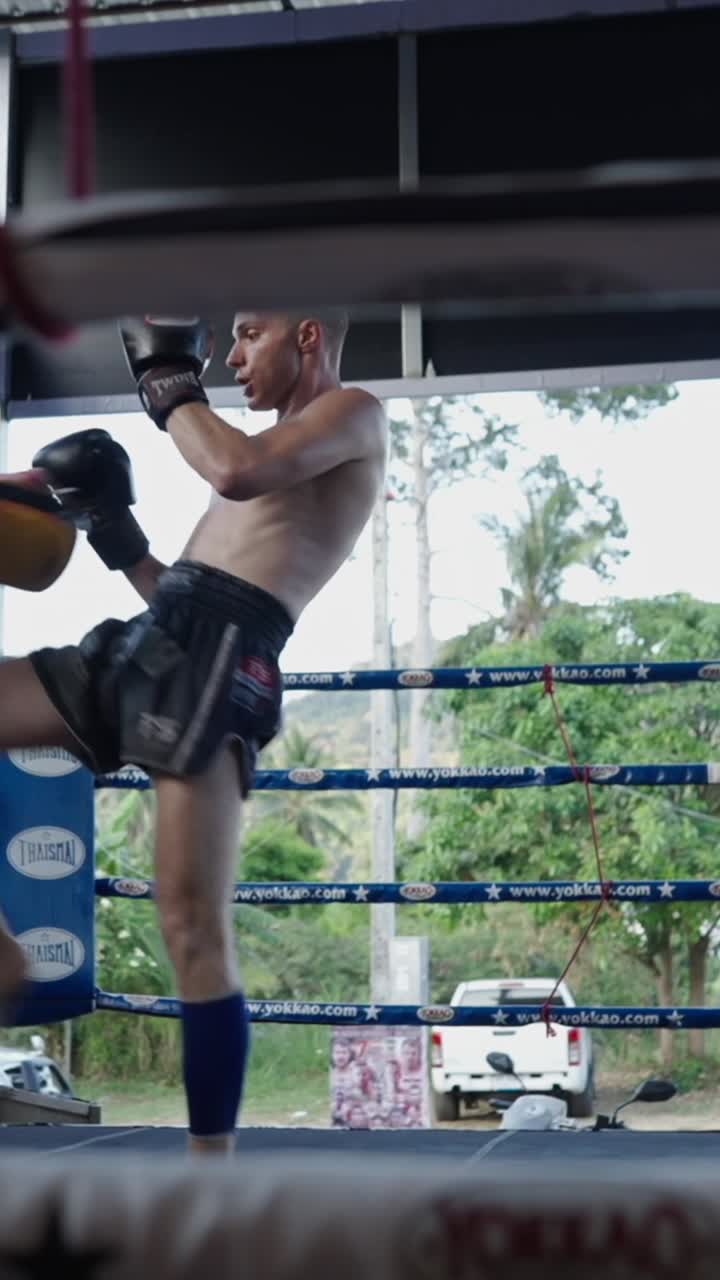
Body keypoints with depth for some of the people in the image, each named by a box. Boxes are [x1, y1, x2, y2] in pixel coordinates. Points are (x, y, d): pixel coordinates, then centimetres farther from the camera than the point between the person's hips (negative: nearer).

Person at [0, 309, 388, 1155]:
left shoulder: (354, 414, 5)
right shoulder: (279, 449, 31)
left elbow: (236, 471, -16)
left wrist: (170, 383, -1)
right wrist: (114, 530, 18)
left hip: (214, 658, -9)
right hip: (146, 642, 9)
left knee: (194, 929, -13)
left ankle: (213, 1155, -6)